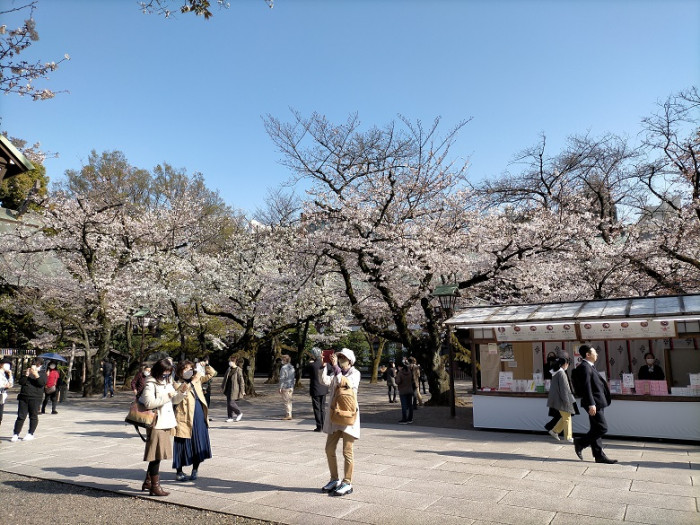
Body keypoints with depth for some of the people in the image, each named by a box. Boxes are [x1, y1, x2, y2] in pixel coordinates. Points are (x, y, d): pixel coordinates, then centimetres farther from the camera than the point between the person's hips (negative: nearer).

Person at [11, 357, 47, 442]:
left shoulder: (42, 373, 5)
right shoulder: (27, 371, 14)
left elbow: (42, 384, -12)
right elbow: (20, 382, 3)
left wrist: (36, 375, -18)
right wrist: (26, 375, -10)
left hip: (35, 398, -3)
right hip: (23, 397, 3)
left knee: (33, 416, 3)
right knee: (21, 416, 2)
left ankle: (30, 434, 13)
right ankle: (15, 434, 8)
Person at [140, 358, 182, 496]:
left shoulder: (167, 384, 14)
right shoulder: (151, 384, -12)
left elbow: (174, 399, 15)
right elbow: (149, 403, -23)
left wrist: (182, 393, -4)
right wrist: (166, 397, -21)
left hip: (165, 424, 8)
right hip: (156, 424, -8)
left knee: (157, 455, 16)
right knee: (156, 455, -2)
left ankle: (148, 482, 29)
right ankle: (155, 487, 7)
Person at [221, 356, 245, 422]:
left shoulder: (238, 370, -13)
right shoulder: (229, 369, 9)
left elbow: (241, 381, -12)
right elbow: (225, 378, 19)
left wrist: (242, 391, -13)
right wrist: (222, 387, 19)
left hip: (234, 389, -7)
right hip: (228, 389, 7)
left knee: (231, 403, -9)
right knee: (228, 403, 8)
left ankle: (239, 413, 13)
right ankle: (230, 418, 17)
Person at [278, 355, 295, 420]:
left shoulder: (283, 368, -14)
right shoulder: (292, 367, 11)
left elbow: (282, 379, -16)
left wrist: (280, 388, -12)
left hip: (285, 387, -8)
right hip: (291, 387, 8)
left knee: (286, 401, -2)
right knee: (289, 401, 13)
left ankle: (288, 415, -1)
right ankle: (289, 414, 18)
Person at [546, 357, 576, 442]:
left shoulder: (555, 373, 11)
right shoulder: (561, 373, -18)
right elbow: (563, 388, -20)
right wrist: (566, 400, -17)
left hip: (557, 399, 9)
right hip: (561, 399, -9)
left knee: (564, 417, 17)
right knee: (567, 418, 2)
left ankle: (555, 431, 19)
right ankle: (568, 437, 10)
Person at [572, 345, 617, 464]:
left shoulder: (590, 367, 18)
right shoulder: (584, 367, -15)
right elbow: (586, 387, -22)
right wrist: (591, 404, -25)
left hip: (597, 403, 10)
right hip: (594, 403, -10)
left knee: (596, 429, 11)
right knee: (602, 428, -9)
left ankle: (599, 455, 15)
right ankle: (580, 443, 2)